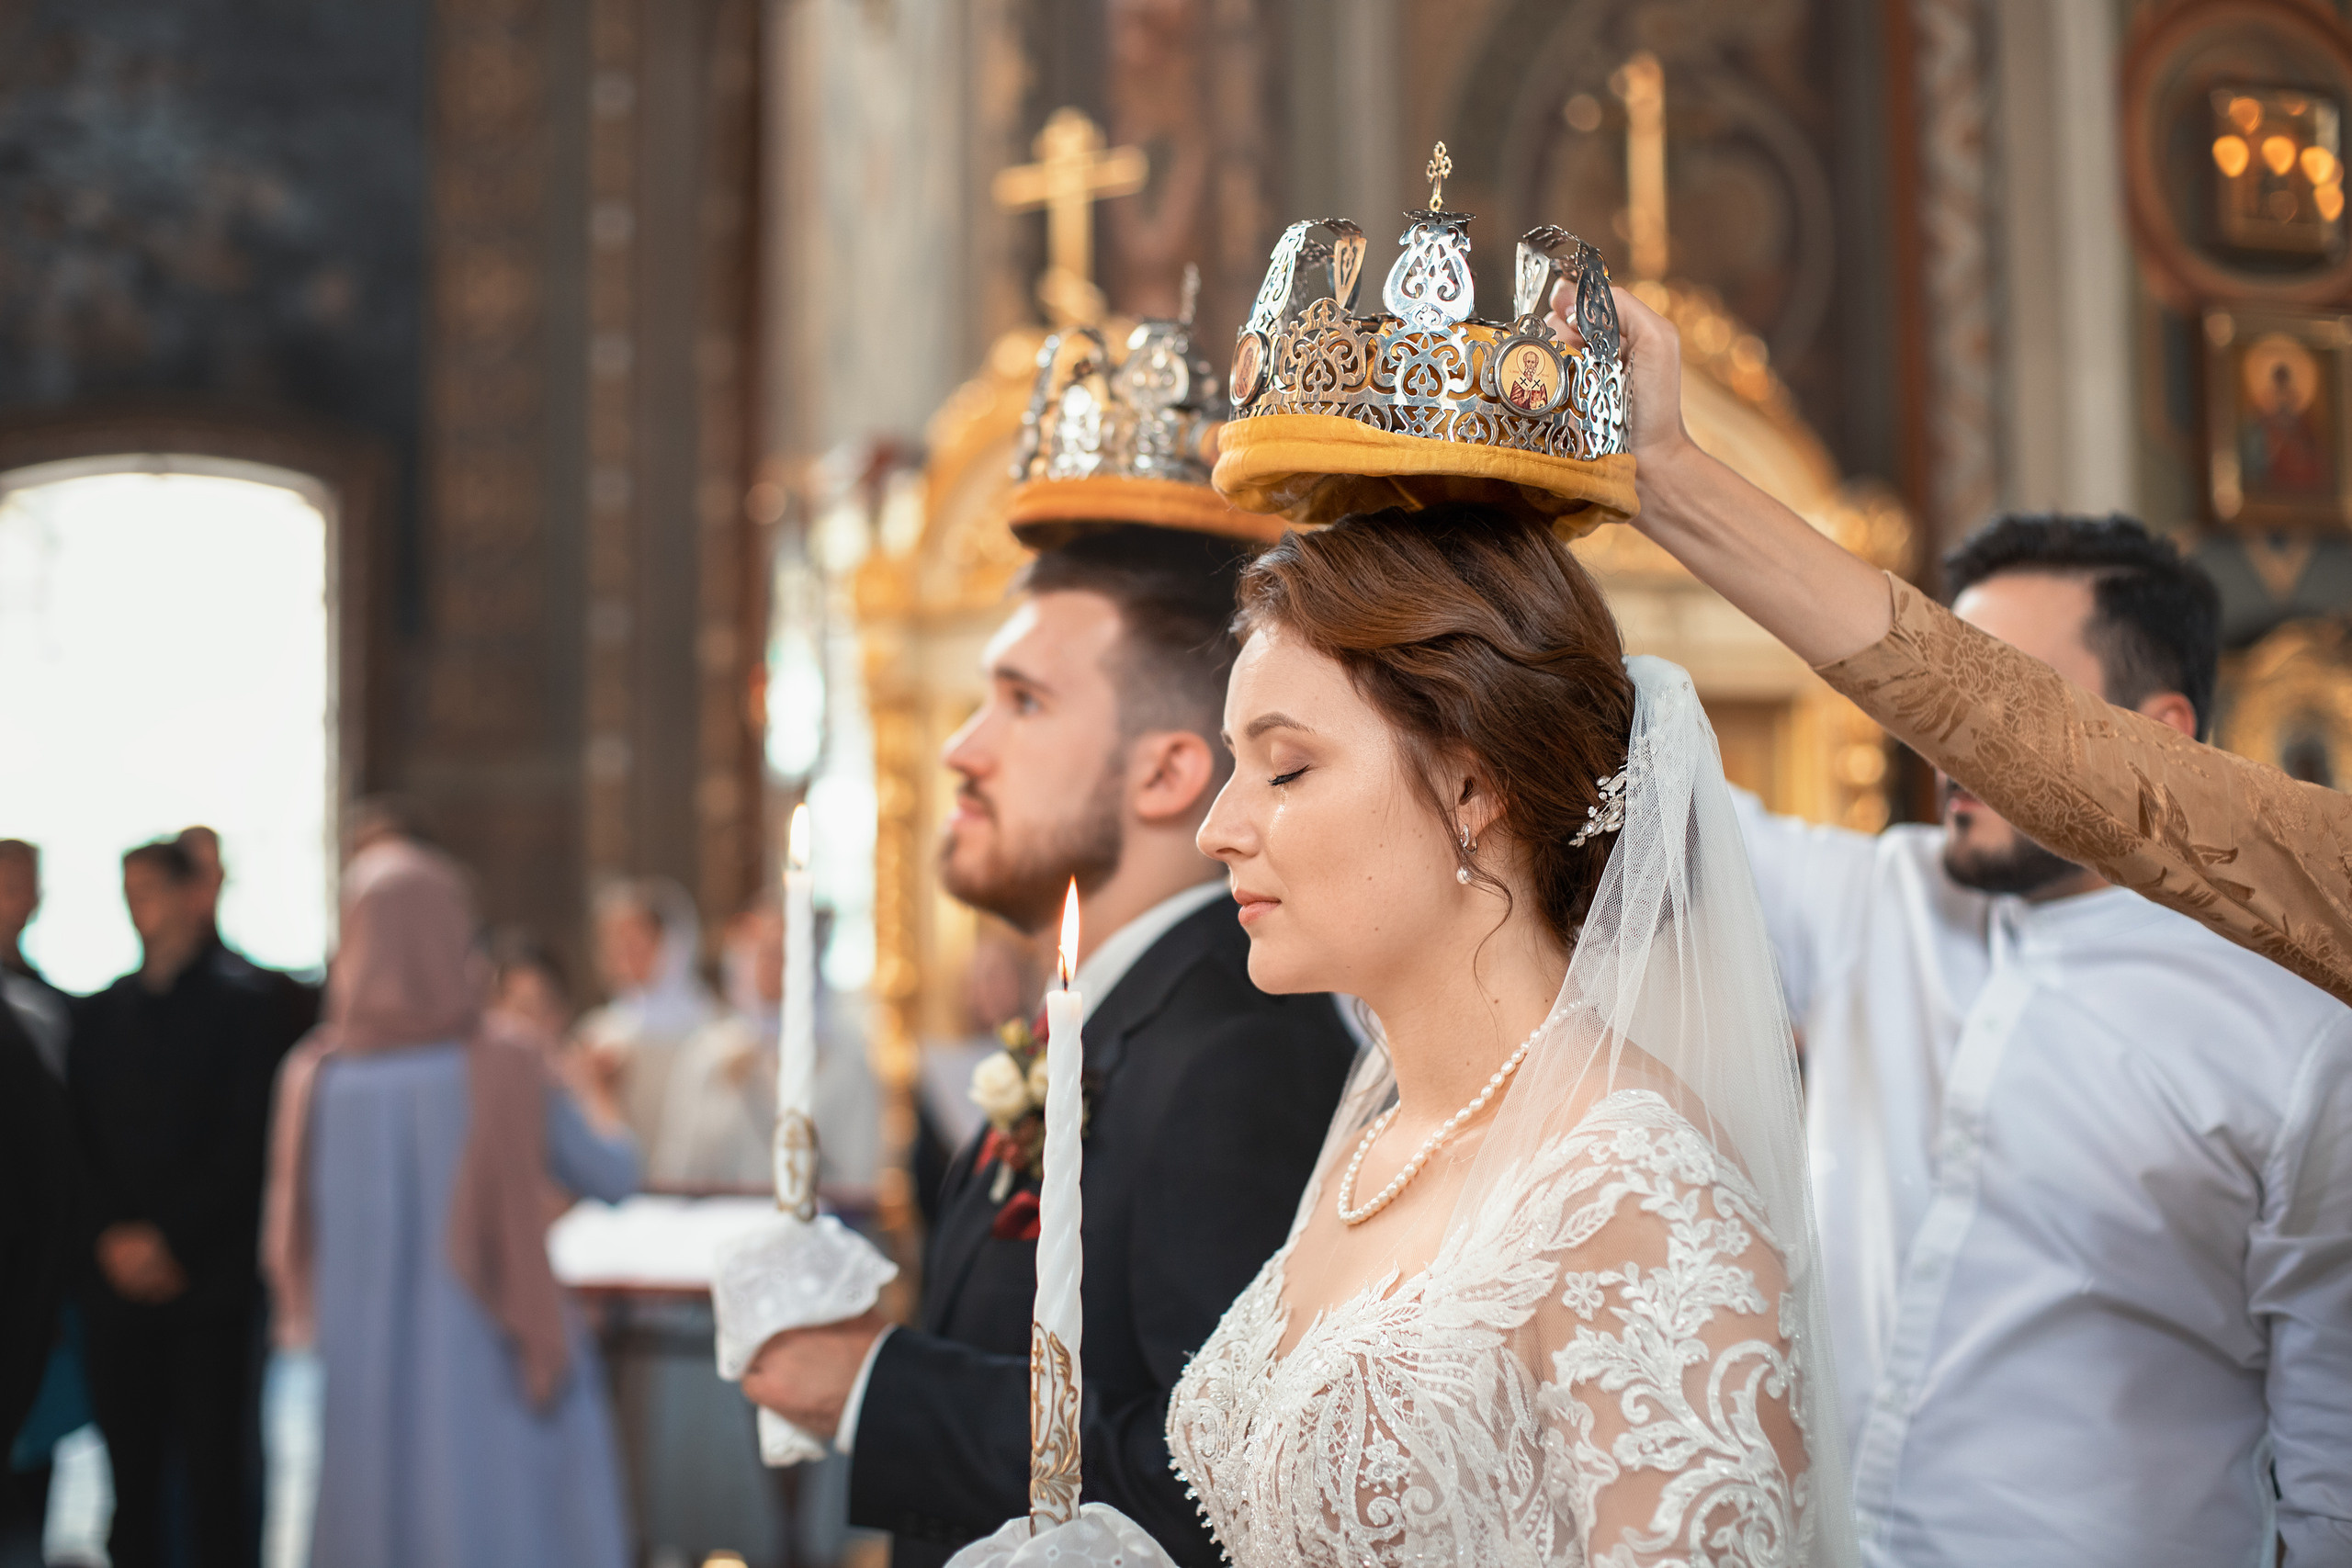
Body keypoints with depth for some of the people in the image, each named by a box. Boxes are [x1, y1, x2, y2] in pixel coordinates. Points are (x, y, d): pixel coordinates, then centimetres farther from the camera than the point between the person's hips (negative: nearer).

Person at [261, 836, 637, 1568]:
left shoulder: (315, 1076, -5)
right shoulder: (503, 1063, -11)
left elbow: (294, 1240, 4)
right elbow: (615, 1174, 1)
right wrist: (599, 1098, 20)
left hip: (365, 1384, 3)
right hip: (493, 1374, -2)